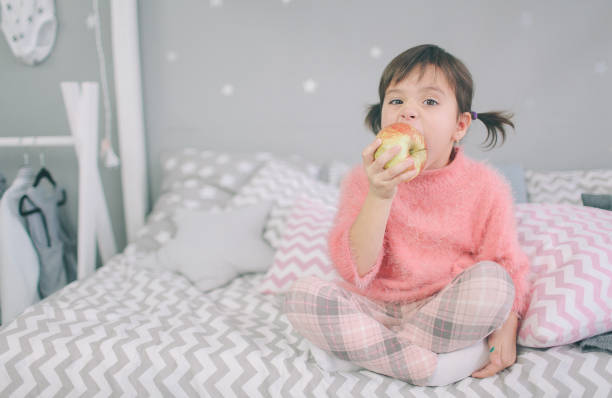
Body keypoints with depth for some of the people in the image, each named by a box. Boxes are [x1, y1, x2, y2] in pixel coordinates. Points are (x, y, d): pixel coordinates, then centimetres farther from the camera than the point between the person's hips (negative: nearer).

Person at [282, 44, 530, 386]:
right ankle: (444, 365, -24)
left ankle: (365, 349, -16)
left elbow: (509, 266, -2)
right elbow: (356, 272, -16)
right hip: (377, 311, 1)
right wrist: (379, 195, -27)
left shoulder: (484, 187, -6)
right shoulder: (364, 181, -6)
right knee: (301, 294, -23)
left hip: (445, 312, 0)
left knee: (491, 279, -30)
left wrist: (507, 329, -20)